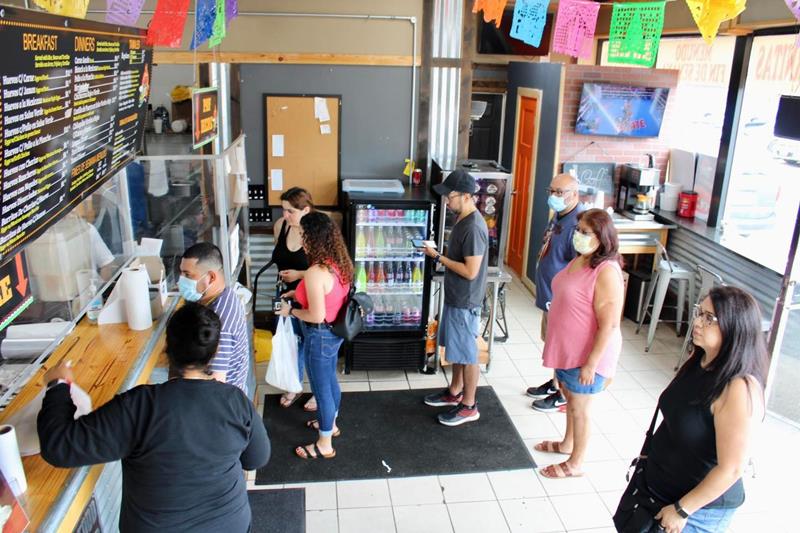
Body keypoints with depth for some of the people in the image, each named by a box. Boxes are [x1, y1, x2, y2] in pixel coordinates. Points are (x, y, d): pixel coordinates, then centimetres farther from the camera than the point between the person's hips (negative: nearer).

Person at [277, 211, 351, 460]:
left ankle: (325, 445, 25)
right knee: (330, 380, 27)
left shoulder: (315, 272, -30)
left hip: (320, 336, -9)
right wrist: (299, 293, 11)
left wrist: (290, 311, -12)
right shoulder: (339, 263, -3)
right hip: (335, 332, 9)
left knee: (321, 388, 8)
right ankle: (330, 423, 49)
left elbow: (317, 315, -28)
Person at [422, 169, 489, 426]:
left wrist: (438, 257, -21)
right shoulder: (463, 218, 5)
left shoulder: (474, 228, -26)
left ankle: (468, 406, 19)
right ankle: (455, 392, 40)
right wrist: (440, 254, 4)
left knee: (467, 353, 4)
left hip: (465, 301, -10)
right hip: (455, 297, 10)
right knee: (456, 348, 22)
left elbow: (470, 271, -26)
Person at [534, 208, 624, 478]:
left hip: (587, 354, -9)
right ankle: (567, 443, 46)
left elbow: (610, 325, -25)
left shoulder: (606, 272, -26)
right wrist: (553, 343, 21)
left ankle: (575, 463, 26)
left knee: (579, 408, 8)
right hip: (566, 348, 9)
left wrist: (591, 363, -23)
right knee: (570, 399, 25)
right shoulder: (578, 260, 3)